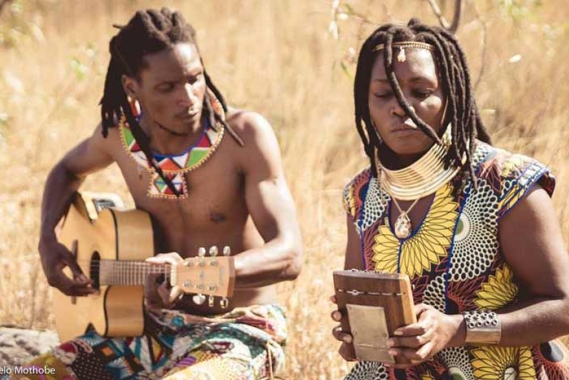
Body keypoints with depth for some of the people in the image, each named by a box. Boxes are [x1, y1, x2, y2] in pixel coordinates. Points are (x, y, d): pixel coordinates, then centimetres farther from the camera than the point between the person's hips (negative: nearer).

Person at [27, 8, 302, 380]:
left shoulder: (244, 134, -16)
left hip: (238, 331, -5)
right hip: (151, 326, 6)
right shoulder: (121, 132, 0)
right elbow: (68, 171, 24)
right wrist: (49, 241, 5)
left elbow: (289, 255, -24)